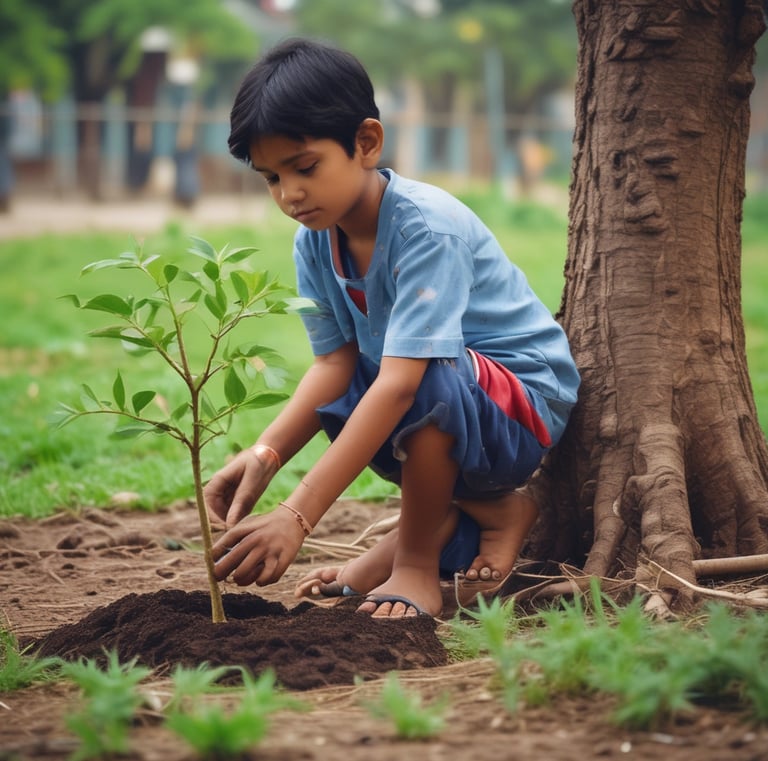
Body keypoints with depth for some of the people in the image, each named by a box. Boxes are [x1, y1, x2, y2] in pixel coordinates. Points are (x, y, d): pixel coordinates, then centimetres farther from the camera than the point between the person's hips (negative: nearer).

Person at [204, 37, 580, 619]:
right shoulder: (315, 243, -4)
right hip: (448, 416, 9)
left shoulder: (427, 227, -28)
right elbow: (336, 361, -8)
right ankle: (489, 509, 3)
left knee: (434, 376, -35)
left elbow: (400, 382, -36)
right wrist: (265, 454, -29)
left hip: (524, 405, -9)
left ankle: (417, 563, -13)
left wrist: (297, 517, -42)